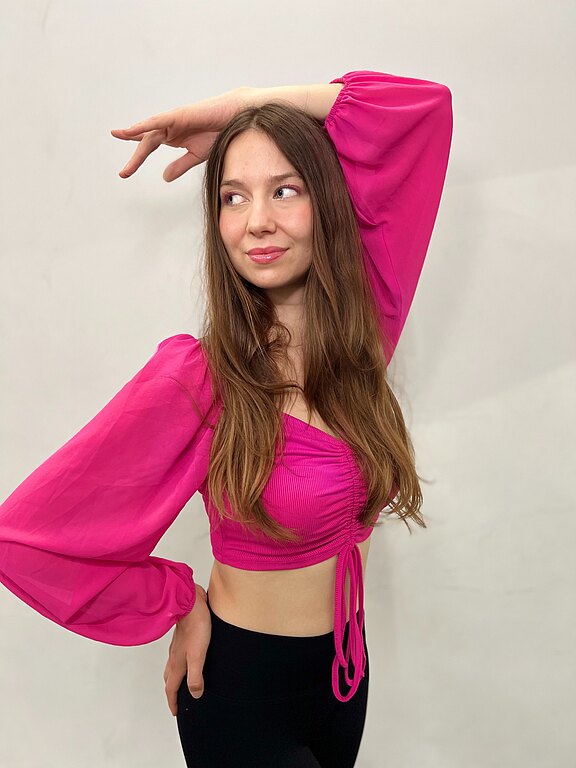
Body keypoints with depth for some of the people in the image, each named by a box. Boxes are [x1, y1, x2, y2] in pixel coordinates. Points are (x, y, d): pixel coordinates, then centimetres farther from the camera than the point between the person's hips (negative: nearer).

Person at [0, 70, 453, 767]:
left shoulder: (361, 323, -11)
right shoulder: (196, 377, -24)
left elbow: (424, 106, -11)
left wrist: (240, 106, -15)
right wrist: (180, 604, -11)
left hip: (346, 667, 6)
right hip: (242, 683, -5)